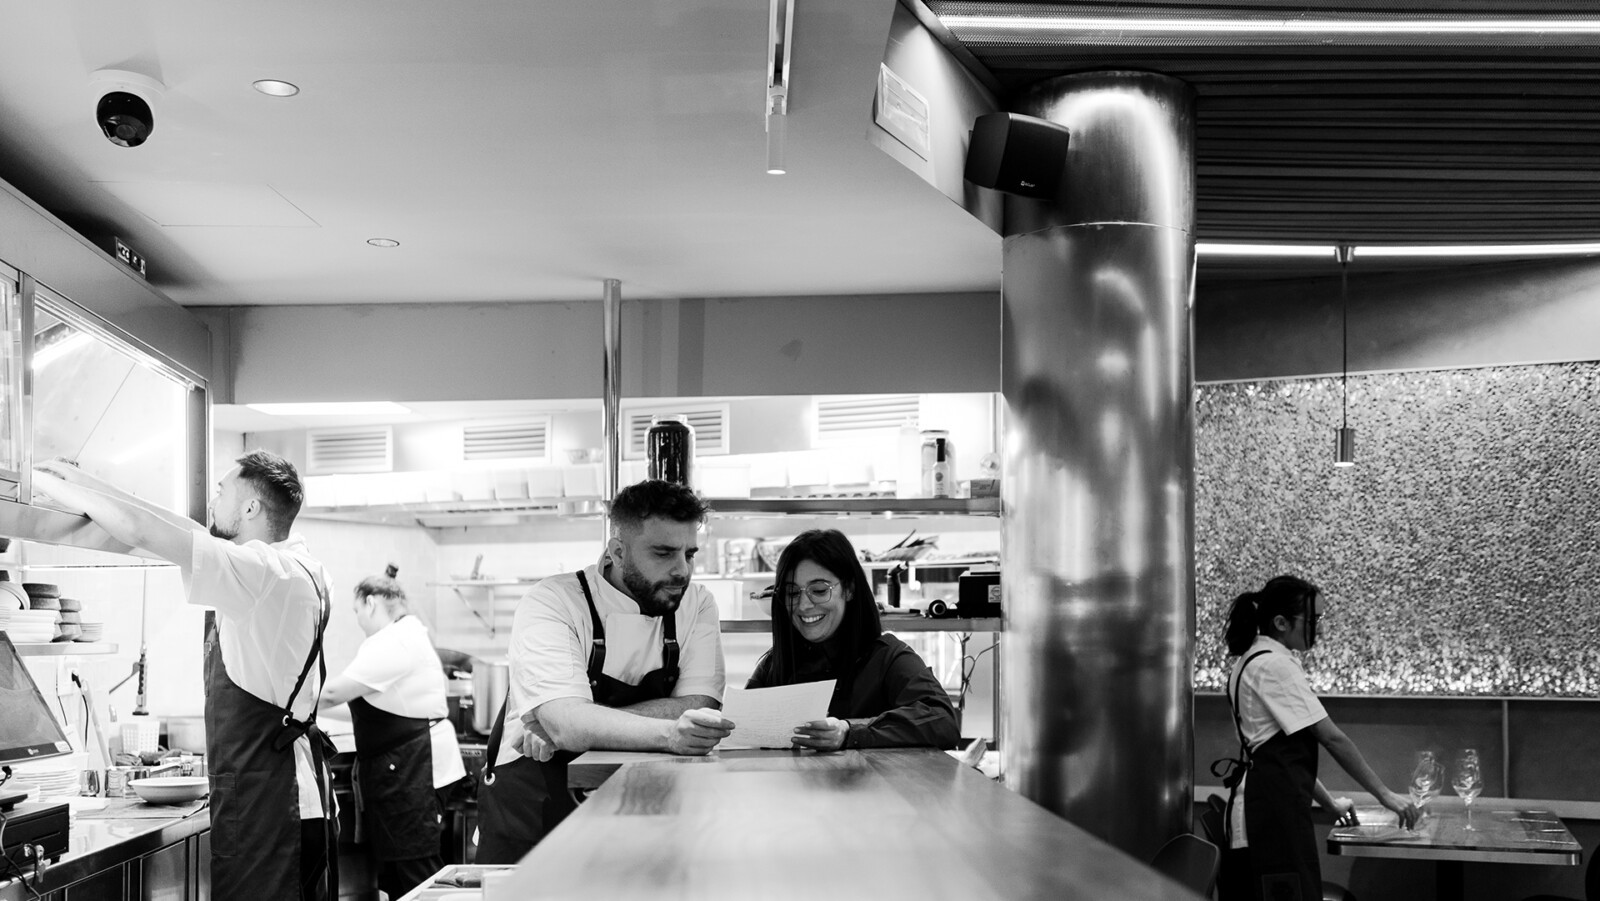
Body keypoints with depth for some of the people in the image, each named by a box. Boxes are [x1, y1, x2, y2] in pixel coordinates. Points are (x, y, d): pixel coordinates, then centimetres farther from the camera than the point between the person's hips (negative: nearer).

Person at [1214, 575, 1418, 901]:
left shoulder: (1253, 661, 16)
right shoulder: (1275, 666, -14)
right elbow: (1332, 738, -13)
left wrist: (1329, 802, 21)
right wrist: (1384, 794, -7)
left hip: (1259, 803, 10)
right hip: (1275, 808, -10)